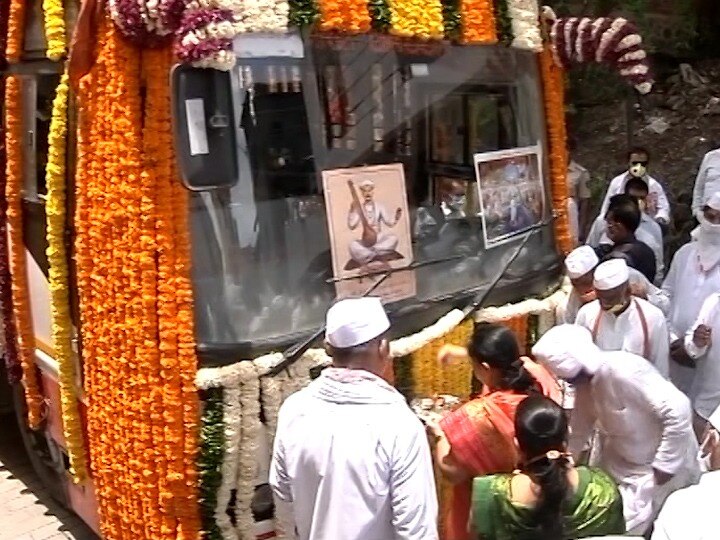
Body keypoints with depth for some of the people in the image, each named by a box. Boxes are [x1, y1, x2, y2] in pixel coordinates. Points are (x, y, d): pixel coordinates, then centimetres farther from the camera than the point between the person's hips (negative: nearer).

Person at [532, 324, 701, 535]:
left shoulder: (621, 370, -34)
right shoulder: (586, 382, -6)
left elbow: (678, 409, -35)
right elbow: (577, 432, 7)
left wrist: (664, 466, -26)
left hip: (656, 467, -8)